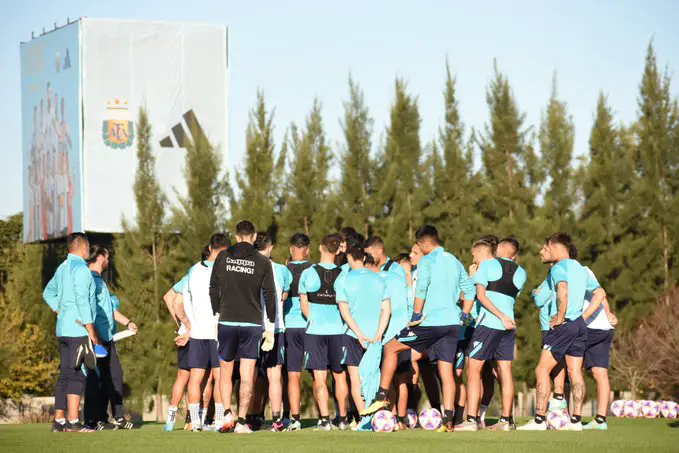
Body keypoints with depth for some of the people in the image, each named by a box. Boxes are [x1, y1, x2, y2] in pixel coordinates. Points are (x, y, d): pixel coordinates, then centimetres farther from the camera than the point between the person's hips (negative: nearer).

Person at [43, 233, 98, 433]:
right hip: (79, 329, -9)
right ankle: (73, 422, -15)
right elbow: (82, 301, -17)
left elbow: (48, 293, 26)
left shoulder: (62, 268, 16)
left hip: (63, 330, 9)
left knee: (65, 374, 10)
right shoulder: (81, 268, -12)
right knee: (77, 374, -10)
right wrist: (91, 331, -15)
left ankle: (58, 421, 10)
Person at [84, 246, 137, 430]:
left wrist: (127, 322, 28)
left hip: (107, 338, 10)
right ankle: (93, 420, -4)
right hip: (97, 337, -10)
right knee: (95, 377, -7)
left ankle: (118, 417, 17)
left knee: (115, 375, 12)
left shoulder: (99, 280, 22)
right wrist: (95, 335, -23)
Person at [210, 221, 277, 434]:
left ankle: (227, 414, -2)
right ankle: (241, 421, -3)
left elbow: (213, 289, 5)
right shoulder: (263, 262, 0)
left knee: (226, 371, 13)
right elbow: (269, 295, 0)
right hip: (252, 324, -1)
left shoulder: (223, 257, 3)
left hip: (227, 322, 1)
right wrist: (270, 328, 5)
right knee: (247, 375, 2)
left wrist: (216, 313, 15)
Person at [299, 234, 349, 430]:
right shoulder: (343, 275, -3)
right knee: (340, 376, 12)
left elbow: (304, 306, 1)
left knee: (319, 378, 0)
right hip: (338, 331, 1)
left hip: (315, 331, -1)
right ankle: (343, 418, 16)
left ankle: (325, 419, -7)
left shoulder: (308, 274, -4)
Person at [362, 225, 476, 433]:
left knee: (391, 348, 9)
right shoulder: (455, 262, 16)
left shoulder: (427, 261, -5)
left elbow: (420, 290, -17)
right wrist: (463, 316, 21)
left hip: (431, 322, -6)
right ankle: (448, 421, -2)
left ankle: (382, 397, 5)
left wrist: (416, 316, -11)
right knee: (447, 371, 5)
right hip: (452, 323, 6)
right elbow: (470, 291, 17)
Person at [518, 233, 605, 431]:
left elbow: (563, 291, -27)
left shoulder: (558, 268, -8)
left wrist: (560, 317, -18)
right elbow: (600, 293, 22)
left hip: (564, 326, -8)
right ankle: (576, 420, 4)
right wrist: (584, 315, 17)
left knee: (542, 370, -5)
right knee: (575, 372, 7)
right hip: (580, 324, 8)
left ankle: (539, 419, -9)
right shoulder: (581, 269, 17)